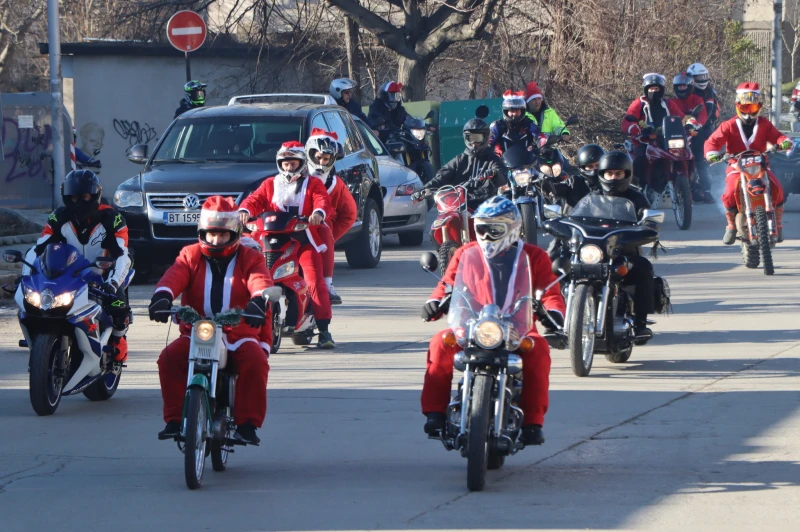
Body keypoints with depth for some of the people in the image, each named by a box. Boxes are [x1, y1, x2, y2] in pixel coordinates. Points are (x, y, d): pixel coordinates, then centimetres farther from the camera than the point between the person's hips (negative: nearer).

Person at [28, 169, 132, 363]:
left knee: (118, 304, -31)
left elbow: (122, 255, -23)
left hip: (102, 276, -3)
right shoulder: (59, 218, -4)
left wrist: (113, 282, -41)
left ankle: (117, 338, 4)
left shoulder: (111, 218, -13)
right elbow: (38, 249, -8)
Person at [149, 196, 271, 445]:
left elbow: (260, 282, -13)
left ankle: (247, 424, -22)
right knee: (169, 358, -26)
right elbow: (175, 276, -8)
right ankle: (175, 419, -19)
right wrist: (162, 296, -32)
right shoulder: (190, 256, 13)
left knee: (255, 361, -31)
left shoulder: (250, 258, 9)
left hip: (239, 333, -1)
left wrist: (258, 300, -38)